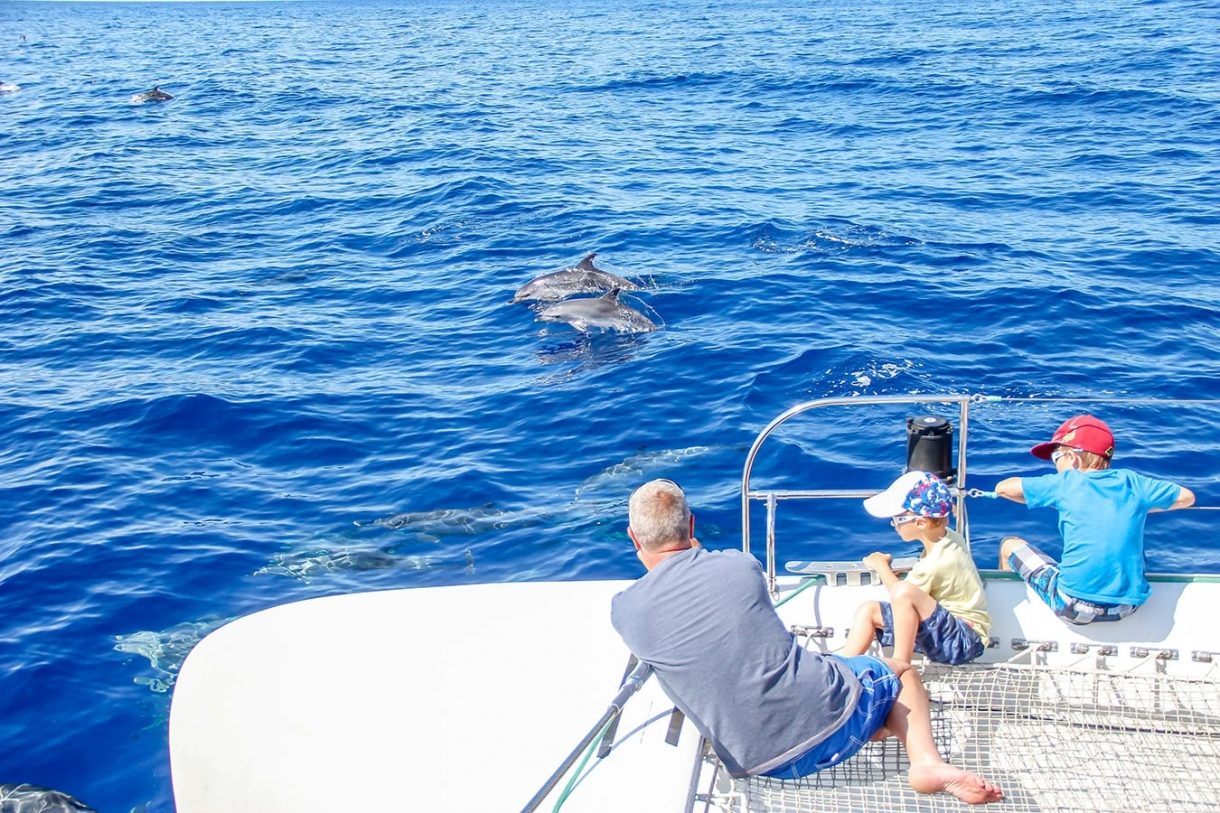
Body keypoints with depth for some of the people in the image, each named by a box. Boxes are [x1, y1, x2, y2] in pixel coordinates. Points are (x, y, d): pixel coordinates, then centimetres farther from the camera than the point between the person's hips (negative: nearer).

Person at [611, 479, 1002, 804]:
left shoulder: (624, 610, -5)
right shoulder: (741, 566, -2)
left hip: (759, 761, 2)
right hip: (830, 719, -2)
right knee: (902, 671, 29)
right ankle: (926, 761, 5)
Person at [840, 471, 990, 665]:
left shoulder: (935, 563, -25)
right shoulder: (950, 538, 0)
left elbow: (900, 594, -7)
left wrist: (881, 566, 9)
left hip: (966, 641, -10)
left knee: (904, 592, -33)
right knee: (869, 610, 3)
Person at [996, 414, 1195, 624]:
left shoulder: (1064, 483, -3)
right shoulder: (1132, 482, 5)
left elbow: (1002, 488, 3)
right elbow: (1187, 497, 18)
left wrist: (1044, 498, 18)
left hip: (1073, 606, -4)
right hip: (1128, 606, 4)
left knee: (1009, 545, 18)